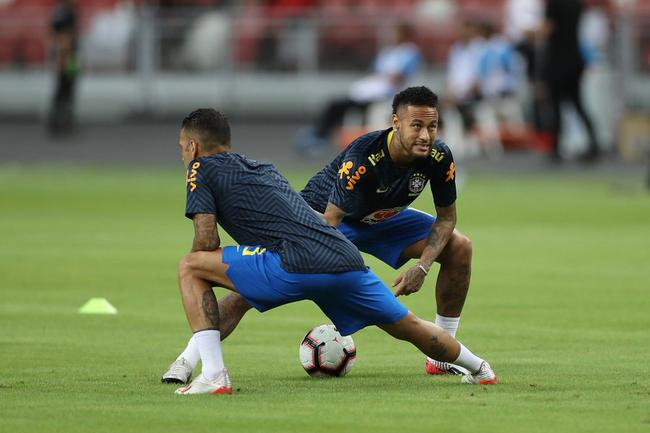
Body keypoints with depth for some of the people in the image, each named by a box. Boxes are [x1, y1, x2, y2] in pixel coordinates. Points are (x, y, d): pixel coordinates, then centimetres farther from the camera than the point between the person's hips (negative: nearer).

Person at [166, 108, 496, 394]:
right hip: (348, 261, 7)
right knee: (408, 327, 28)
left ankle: (214, 375, -6)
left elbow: (207, 241, 3)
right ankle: (479, 368, 44)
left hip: (298, 264, -7)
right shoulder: (265, 169, 34)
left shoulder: (201, 167, 12)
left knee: (189, 267, 4)